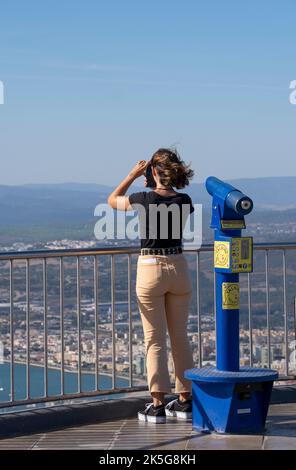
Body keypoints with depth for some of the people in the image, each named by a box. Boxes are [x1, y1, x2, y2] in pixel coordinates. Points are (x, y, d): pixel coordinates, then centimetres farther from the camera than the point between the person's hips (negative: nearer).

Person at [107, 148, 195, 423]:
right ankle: (185, 401, 16)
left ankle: (157, 405, -1)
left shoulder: (143, 199, -11)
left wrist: (133, 174, 9)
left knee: (155, 339, 1)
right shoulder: (184, 201, -3)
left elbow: (112, 200, 9)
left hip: (150, 269, -3)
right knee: (180, 337, 12)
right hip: (178, 267, 3)